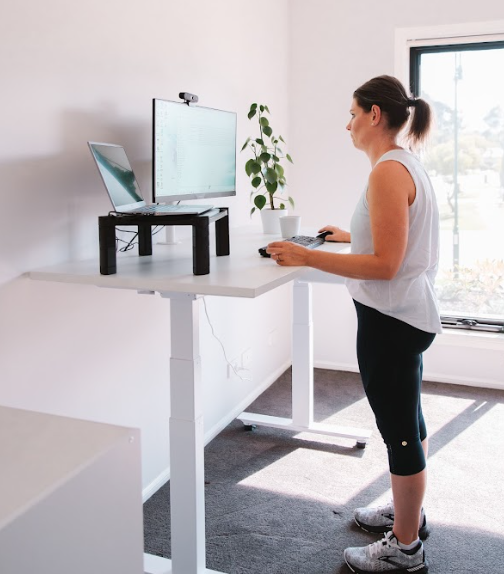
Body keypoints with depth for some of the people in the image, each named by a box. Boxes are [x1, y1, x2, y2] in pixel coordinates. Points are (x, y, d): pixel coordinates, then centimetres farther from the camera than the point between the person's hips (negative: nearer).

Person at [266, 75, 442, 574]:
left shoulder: (389, 171, -20)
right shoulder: (405, 164, 12)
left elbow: (385, 265, -25)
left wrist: (307, 257, -26)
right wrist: (351, 237, 23)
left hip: (390, 318, -11)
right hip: (404, 314, 11)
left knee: (400, 429, 3)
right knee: (406, 421, 23)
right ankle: (408, 514, 42)